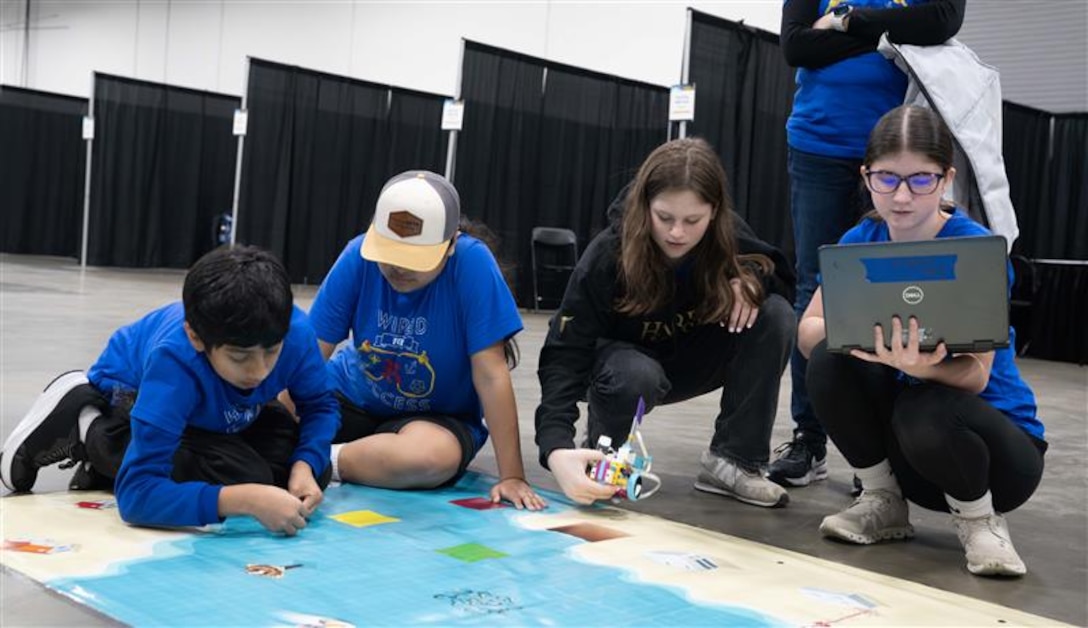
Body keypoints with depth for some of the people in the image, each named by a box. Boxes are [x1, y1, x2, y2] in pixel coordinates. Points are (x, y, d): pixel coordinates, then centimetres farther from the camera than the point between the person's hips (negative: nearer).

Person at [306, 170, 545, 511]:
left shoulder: (471, 262, -23)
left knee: (435, 456, -36)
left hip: (438, 418, -2)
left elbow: (491, 374, -22)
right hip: (352, 396, 2)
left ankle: (326, 461, -16)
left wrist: (512, 475, -23)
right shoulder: (359, 254, -15)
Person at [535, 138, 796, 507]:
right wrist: (557, 448, -53)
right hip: (624, 356, -3)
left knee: (774, 315, -23)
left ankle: (732, 460, -15)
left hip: (693, 359, 4)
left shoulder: (727, 235, -20)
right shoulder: (607, 256, -31)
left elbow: (783, 278, -3)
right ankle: (600, 453, -6)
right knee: (636, 376, -40)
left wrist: (749, 279, -29)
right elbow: (565, 355, -36)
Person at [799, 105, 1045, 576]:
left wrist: (918, 365, -47)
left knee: (925, 413, -37)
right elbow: (807, 331, -12)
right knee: (830, 363, -21)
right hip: (902, 444, 5)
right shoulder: (860, 241, -5)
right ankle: (883, 502, 1)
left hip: (1000, 442, -4)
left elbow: (976, 375, -25)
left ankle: (981, 521, -4)